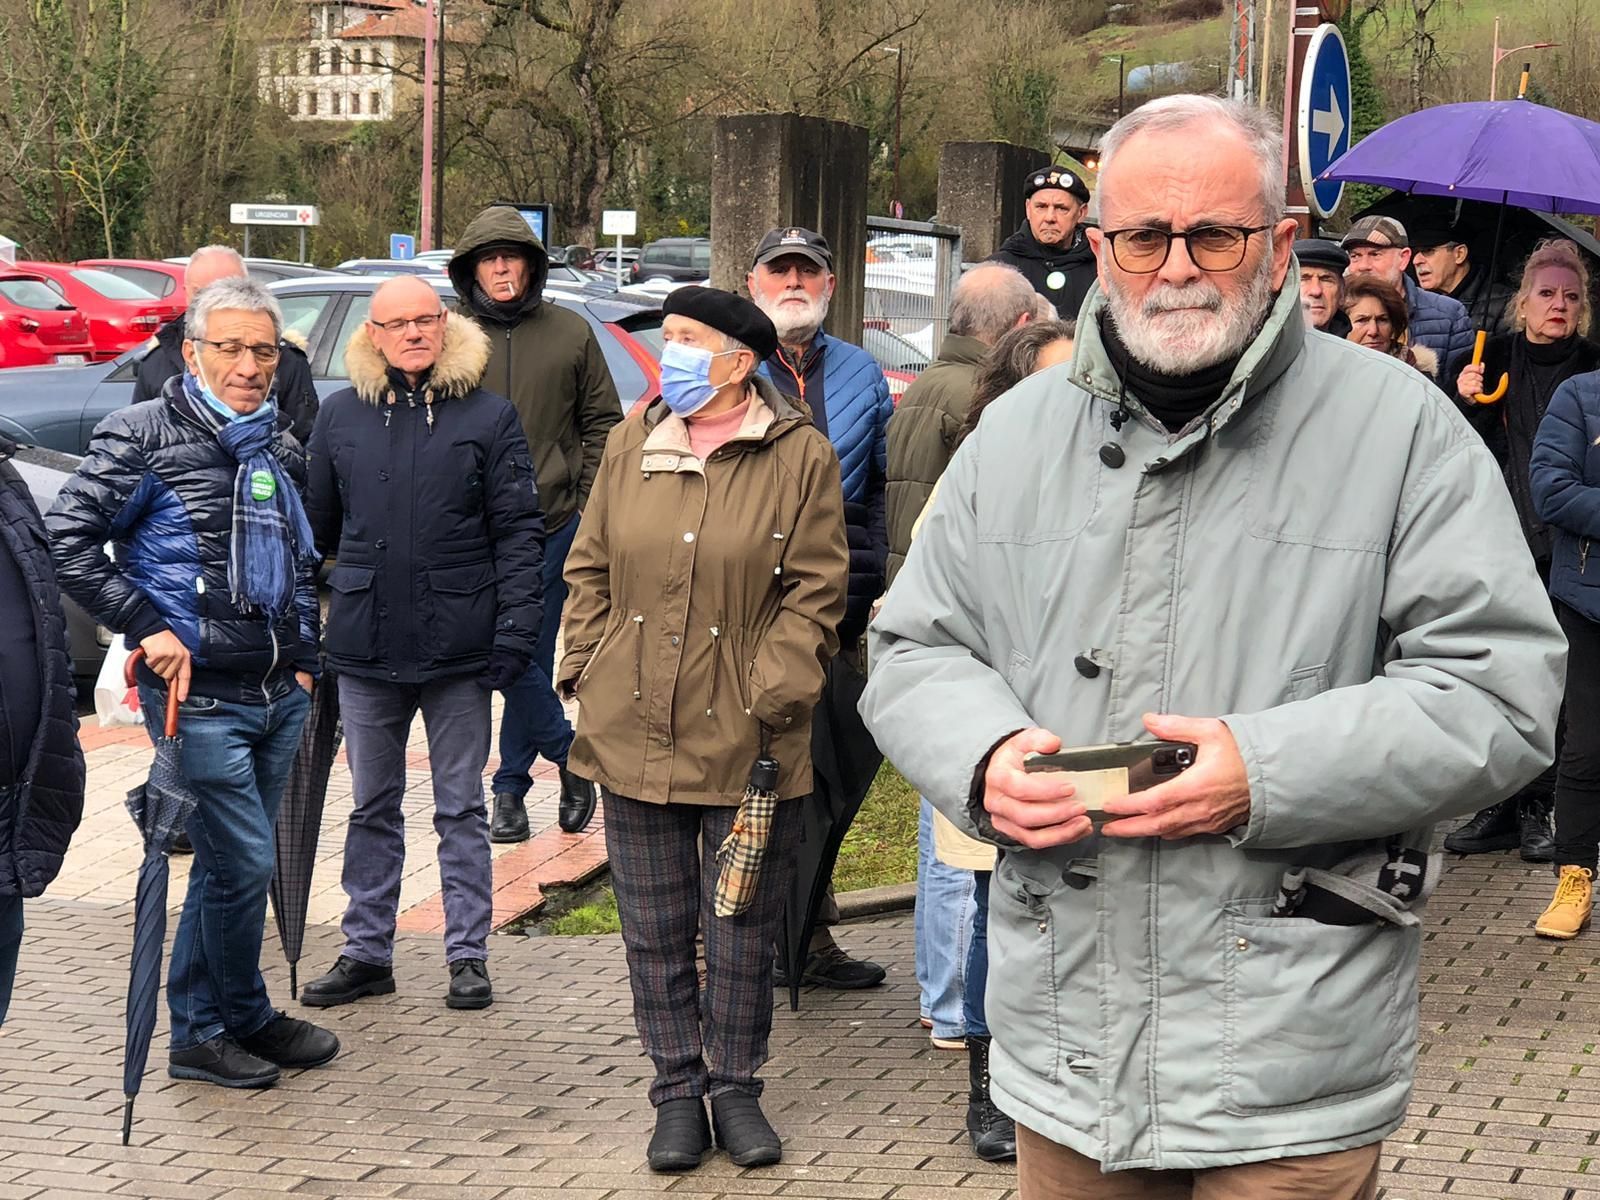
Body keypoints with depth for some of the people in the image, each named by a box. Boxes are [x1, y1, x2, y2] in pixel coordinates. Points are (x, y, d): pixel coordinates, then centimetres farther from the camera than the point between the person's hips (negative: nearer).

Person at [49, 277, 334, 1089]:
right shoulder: (146, 436, -8)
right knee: (244, 865, -6)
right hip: (198, 697, -7)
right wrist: (147, 630, -15)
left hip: (279, 695, 7)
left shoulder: (279, 451, 13)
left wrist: (303, 657, 16)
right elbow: (69, 541, -12)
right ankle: (246, 1018, 13)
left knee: (228, 867, 13)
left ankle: (202, 1030, 24)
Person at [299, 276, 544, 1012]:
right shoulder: (342, 416, 6)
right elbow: (315, 525, 13)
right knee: (372, 807, 12)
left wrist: (515, 629, -10)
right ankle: (367, 952, 21)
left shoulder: (488, 416, -1)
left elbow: (519, 531, -2)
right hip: (366, 646, 3)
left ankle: (468, 954, 14)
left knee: (461, 808, 6)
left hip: (457, 647, -3)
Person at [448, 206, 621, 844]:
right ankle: (569, 756, 15)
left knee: (525, 659, 2)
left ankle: (511, 788, 13)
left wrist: (588, 501, 2)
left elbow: (603, 422, 12)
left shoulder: (570, 333, 6)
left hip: (551, 524, 0)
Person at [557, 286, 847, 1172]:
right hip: (636, 734, 3)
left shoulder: (800, 456, -3)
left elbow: (815, 591, -4)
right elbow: (591, 569, 13)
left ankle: (735, 1089, 22)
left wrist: (771, 696, -12)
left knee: (743, 932, 7)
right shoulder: (631, 443, 8)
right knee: (655, 930, 10)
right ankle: (678, 1091, 21)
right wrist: (584, 669, 4)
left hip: (746, 742, -3)